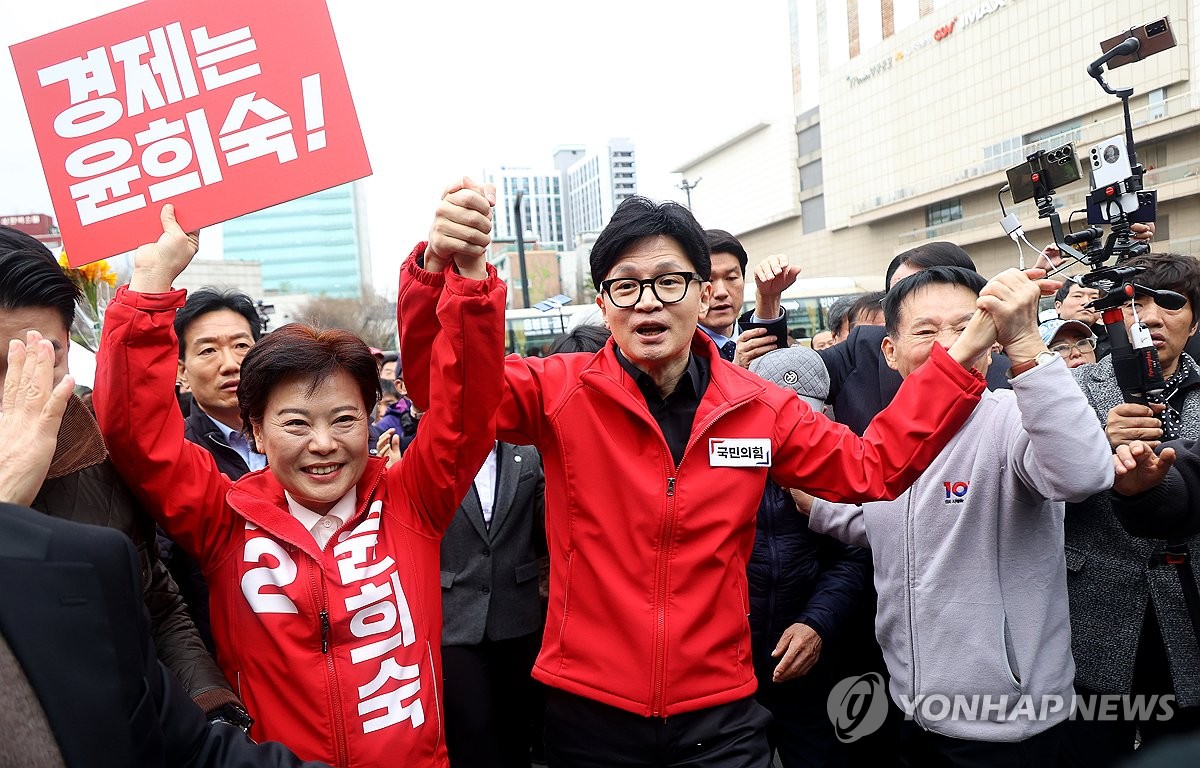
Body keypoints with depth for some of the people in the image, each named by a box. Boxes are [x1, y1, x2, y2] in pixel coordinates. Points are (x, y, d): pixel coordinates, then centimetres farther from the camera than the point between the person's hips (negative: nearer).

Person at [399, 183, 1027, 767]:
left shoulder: (759, 409, -2)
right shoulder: (561, 393, -8)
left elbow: (874, 467, 6)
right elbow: (445, 382, -16)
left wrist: (963, 353, -1)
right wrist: (440, 266, -34)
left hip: (718, 713, 1)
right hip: (590, 712, -1)